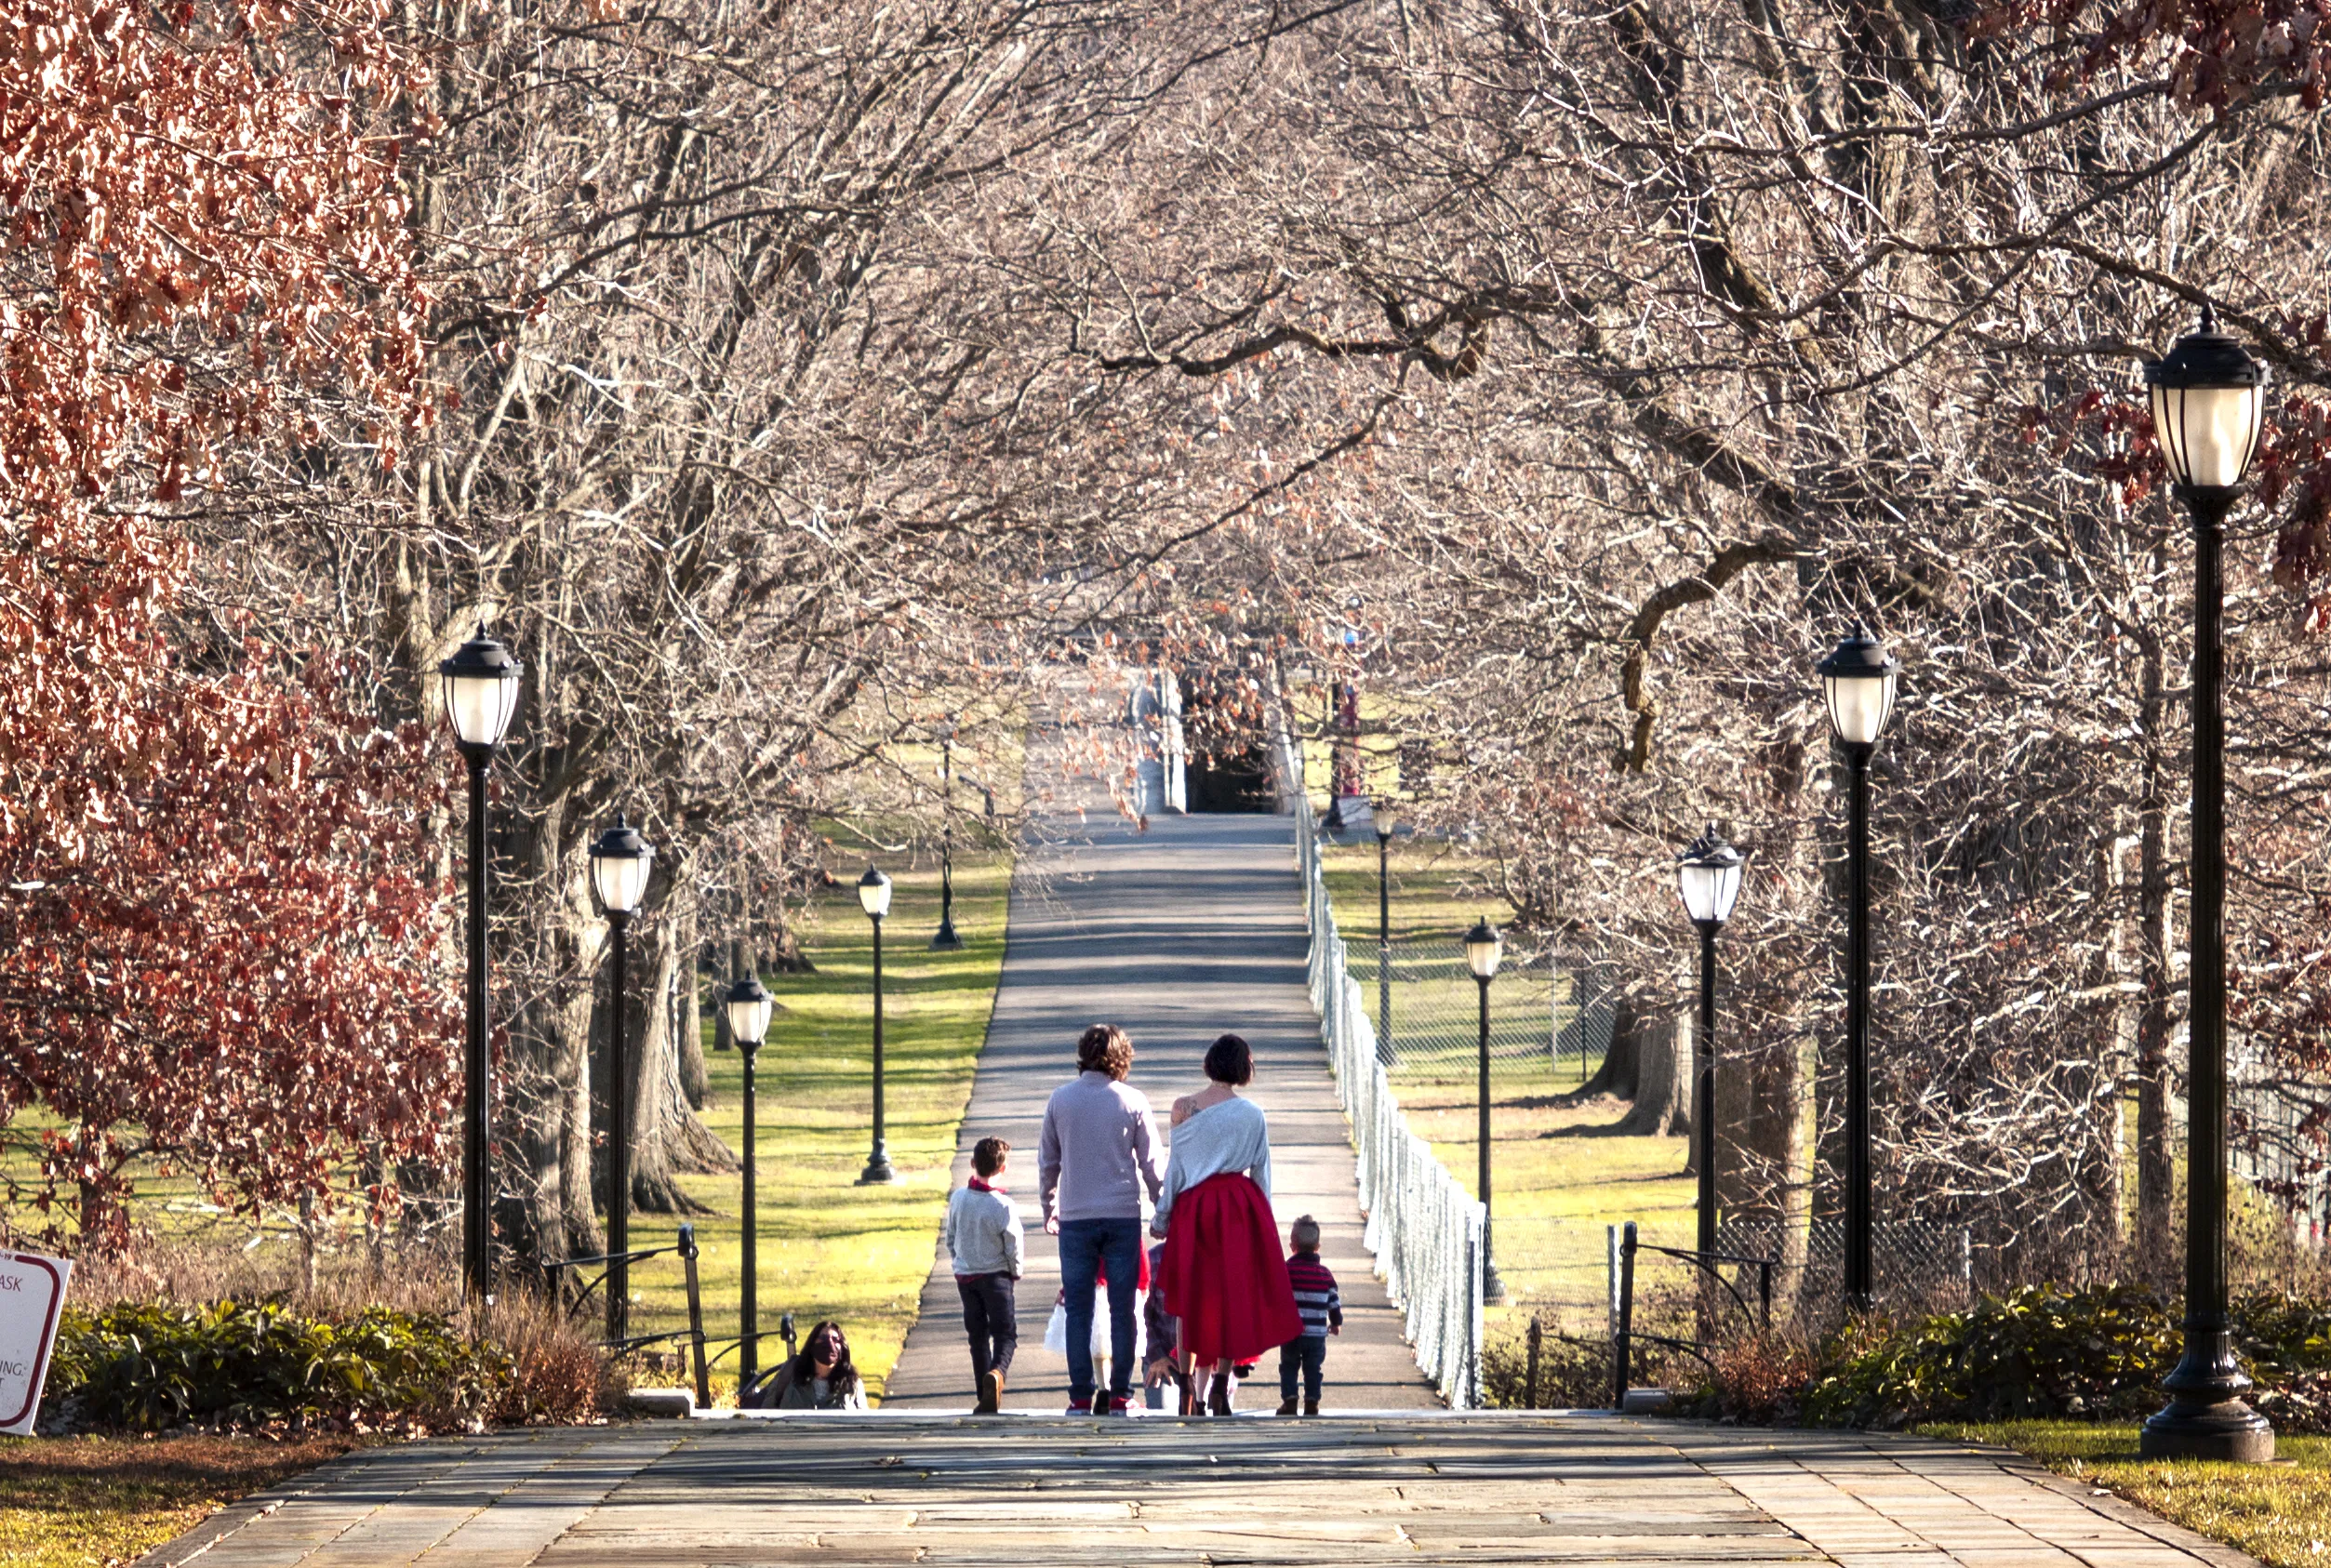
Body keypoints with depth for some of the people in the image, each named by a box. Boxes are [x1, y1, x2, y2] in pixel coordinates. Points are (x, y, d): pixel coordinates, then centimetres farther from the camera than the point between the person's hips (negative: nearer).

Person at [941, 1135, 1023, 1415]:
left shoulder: (958, 1198, -2)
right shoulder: (1004, 1206, -16)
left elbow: (949, 1237, 7)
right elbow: (1013, 1246, -11)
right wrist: (1015, 1273, 7)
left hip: (965, 1275, 4)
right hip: (996, 1275, -4)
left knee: (978, 1335, 12)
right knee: (1005, 1333, -3)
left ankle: (986, 1397, 11)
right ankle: (997, 1372, -33)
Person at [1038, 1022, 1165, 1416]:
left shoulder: (1060, 1099, 2)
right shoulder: (1131, 1101, -2)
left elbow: (1047, 1161, 9)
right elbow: (1150, 1163, 2)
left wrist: (1049, 1208, 22)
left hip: (1075, 1219, 1)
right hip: (1122, 1216, -1)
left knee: (1078, 1310, 4)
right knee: (1122, 1309, 4)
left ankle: (1081, 1397, 0)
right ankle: (1120, 1396, 2)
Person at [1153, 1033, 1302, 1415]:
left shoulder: (1184, 1108, -3)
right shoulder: (1253, 1114, -2)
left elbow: (1175, 1167, 0)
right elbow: (1261, 1172, 3)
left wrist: (1161, 1216, 7)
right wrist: (1264, 1218, 12)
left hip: (1192, 1207, 1)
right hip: (1241, 1206, -1)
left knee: (1190, 1300, 8)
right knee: (1234, 1294, 5)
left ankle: (1187, 1390, 8)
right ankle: (1222, 1379, -7)